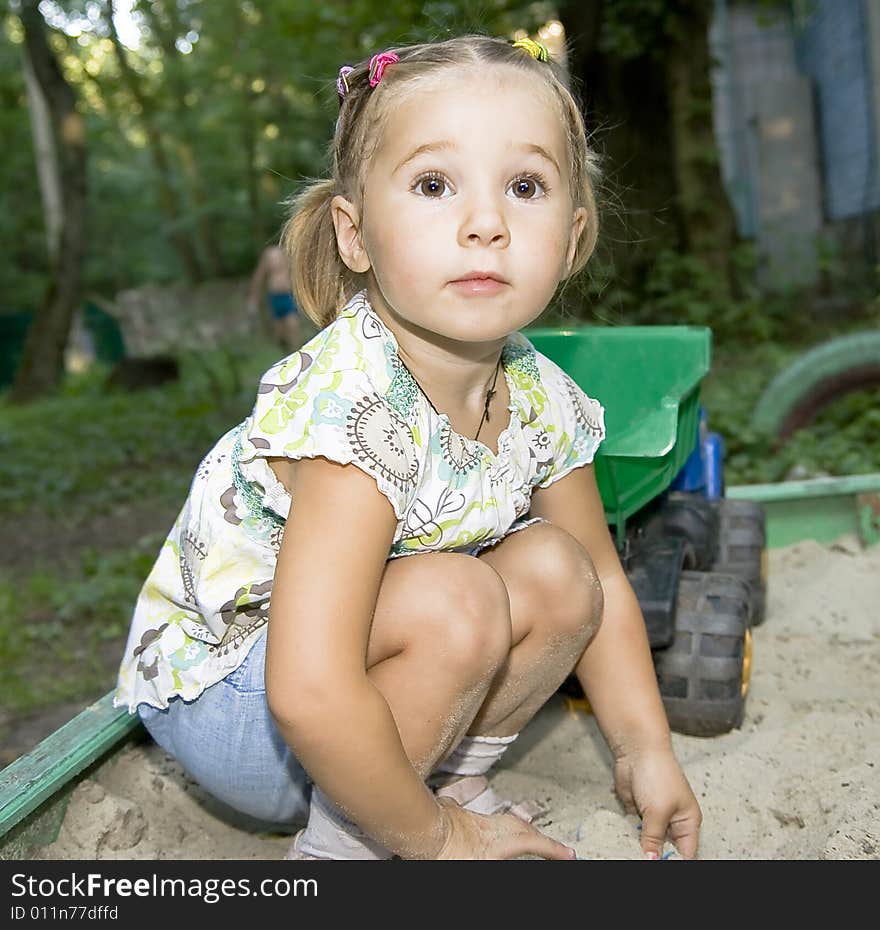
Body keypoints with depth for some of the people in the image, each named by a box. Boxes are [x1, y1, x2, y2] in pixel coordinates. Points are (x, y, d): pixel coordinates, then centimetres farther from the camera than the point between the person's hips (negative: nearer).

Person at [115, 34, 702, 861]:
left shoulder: (541, 399, -10)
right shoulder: (351, 404, -33)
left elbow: (600, 584, 5)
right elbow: (310, 697, -39)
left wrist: (646, 752, -1)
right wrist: (430, 837, -23)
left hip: (363, 659, 7)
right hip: (220, 691, -6)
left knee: (555, 570, -9)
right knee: (457, 600, -29)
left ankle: (453, 774, 8)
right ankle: (340, 841, -6)